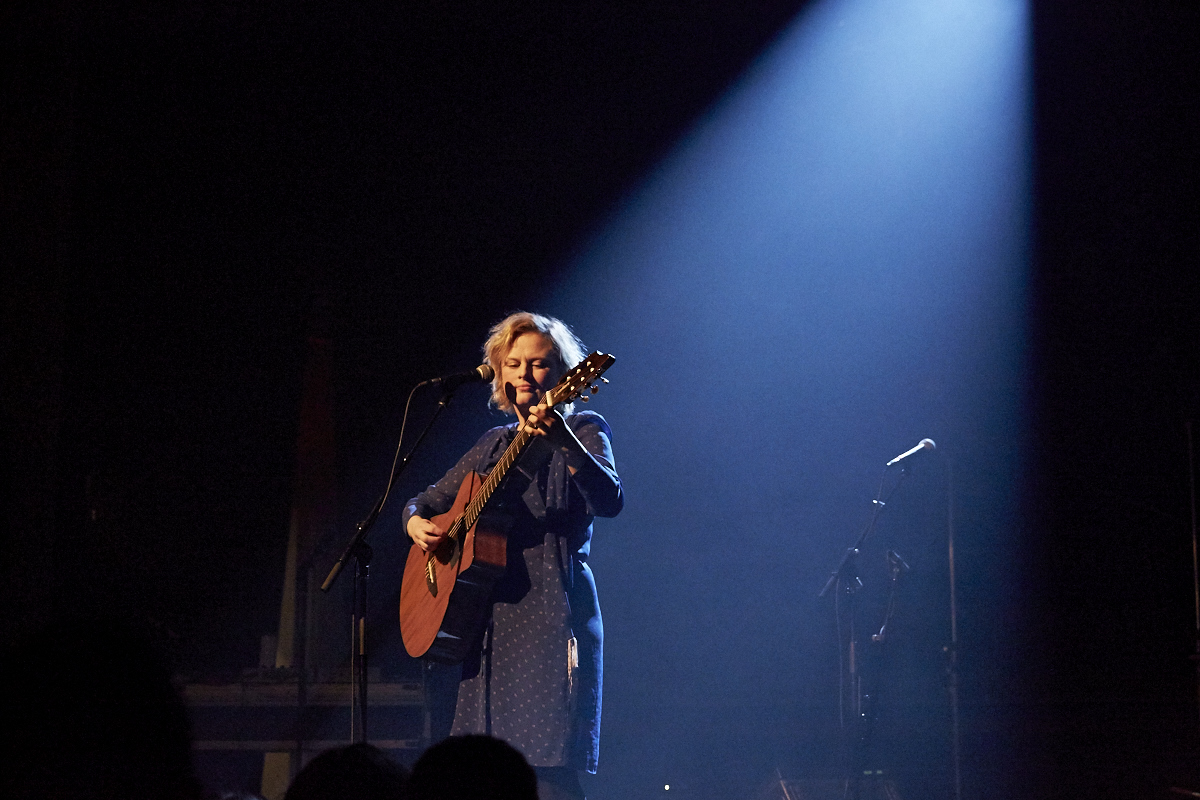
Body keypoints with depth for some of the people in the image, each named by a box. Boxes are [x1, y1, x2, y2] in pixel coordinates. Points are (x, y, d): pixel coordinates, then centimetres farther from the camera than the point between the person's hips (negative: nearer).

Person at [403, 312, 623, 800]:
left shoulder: (583, 430, 1)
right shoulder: (495, 445, 19)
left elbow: (609, 500, -18)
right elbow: (428, 500, 26)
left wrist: (564, 441, -35)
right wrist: (416, 522, 2)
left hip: (551, 609, -6)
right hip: (490, 610, 6)